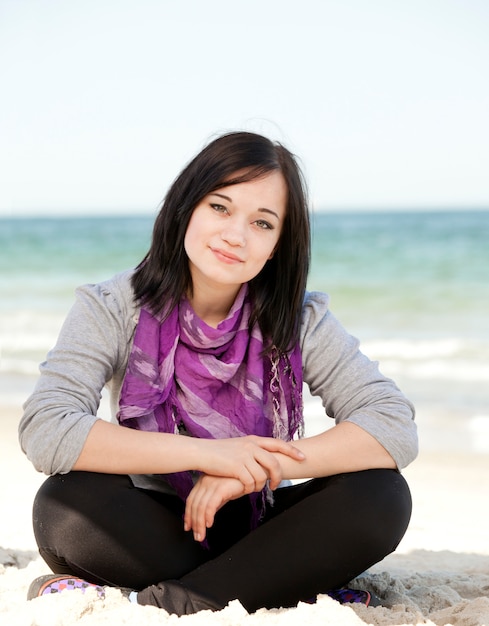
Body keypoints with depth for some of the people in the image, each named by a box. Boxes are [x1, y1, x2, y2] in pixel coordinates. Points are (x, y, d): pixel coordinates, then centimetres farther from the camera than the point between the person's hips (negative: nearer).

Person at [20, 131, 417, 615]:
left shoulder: (300, 321, -6)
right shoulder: (112, 308, -10)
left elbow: (396, 426, -15)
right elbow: (44, 430, -24)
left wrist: (260, 468, -26)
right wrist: (207, 454, -27)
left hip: (255, 530, 2)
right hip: (150, 533, -2)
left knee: (380, 497, -25)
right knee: (63, 506, -32)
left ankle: (142, 602, -27)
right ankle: (279, 592, -24)